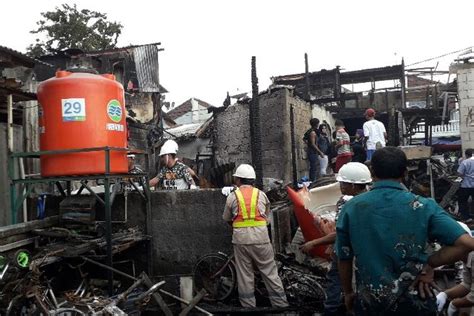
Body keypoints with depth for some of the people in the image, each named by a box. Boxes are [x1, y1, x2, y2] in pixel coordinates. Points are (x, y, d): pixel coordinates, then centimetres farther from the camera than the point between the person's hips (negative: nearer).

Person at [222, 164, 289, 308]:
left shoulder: (232, 196, 3)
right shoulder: (261, 194, 7)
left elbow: (226, 219, 13)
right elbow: (267, 216, 11)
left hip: (241, 238, 0)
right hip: (261, 238, 1)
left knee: (244, 276, 9)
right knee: (270, 273, 7)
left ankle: (248, 305, 14)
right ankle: (281, 304, 12)